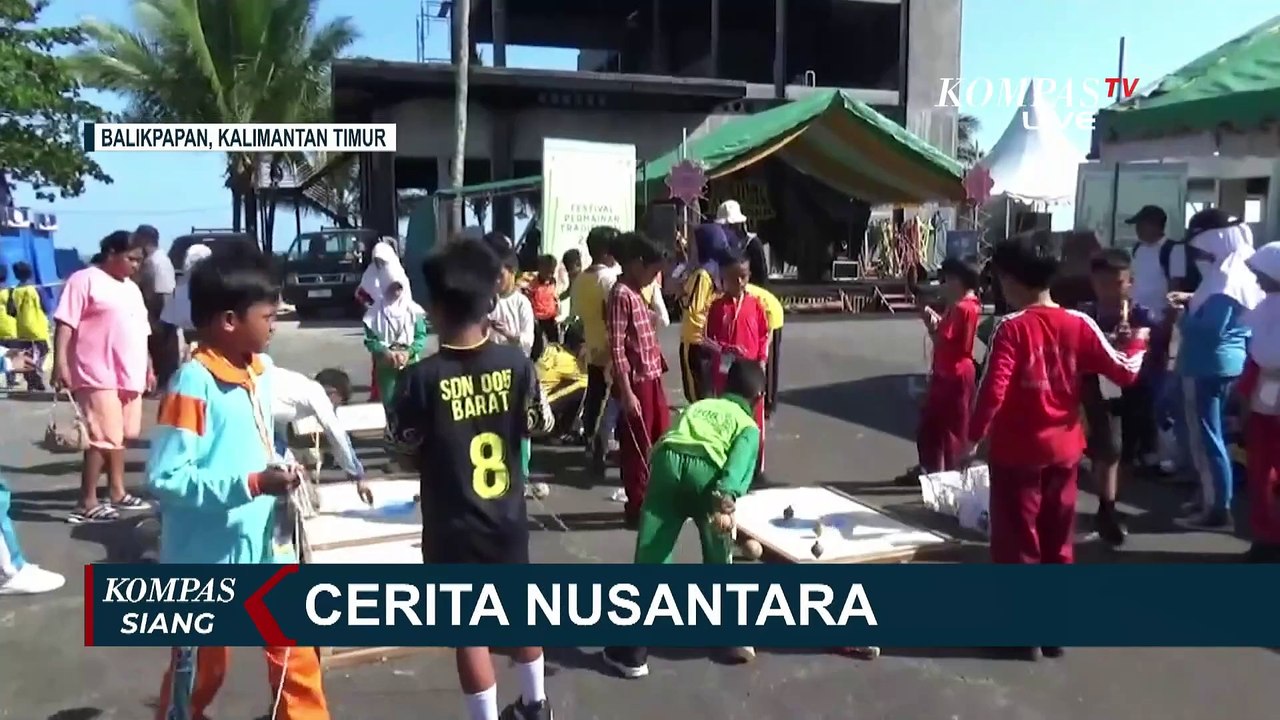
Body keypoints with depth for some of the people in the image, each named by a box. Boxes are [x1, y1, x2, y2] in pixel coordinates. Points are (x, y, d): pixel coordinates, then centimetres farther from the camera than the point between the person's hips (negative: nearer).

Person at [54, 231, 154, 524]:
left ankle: (117, 493, 23)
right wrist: (61, 363, -20)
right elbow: (64, 324, -12)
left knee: (119, 437, 13)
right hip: (98, 376, -8)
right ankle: (87, 504, -4)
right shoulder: (85, 280, -5)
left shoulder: (132, 289, 20)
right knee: (103, 438, -10)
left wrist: (148, 368, 24)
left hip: (129, 375, 8)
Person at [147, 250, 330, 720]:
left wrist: (279, 475, 0)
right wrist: (250, 483, -29)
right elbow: (165, 479, -23)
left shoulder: (263, 371, 2)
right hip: (206, 558, -6)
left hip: (267, 544, 6)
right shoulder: (193, 384, -21)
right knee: (200, 667, 14)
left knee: (295, 652, 14)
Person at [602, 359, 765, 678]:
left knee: (649, 556, 4)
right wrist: (727, 496, -14)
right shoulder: (749, 425, 26)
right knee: (719, 558, 20)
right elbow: (739, 463, 4)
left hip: (668, 459, 2)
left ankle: (632, 651, 5)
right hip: (706, 469, -2)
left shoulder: (698, 406, 39)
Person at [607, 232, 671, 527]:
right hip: (635, 382, -9)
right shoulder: (621, 295, -14)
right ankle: (637, 508, 13)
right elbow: (616, 348, -19)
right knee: (637, 447, 2)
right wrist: (626, 391, -21)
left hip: (651, 379, 9)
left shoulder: (636, 293, 15)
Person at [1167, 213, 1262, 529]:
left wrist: (1182, 314, -10)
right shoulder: (1236, 272, 11)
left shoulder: (1226, 281, -20)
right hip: (1219, 364, 10)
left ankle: (1218, 508, 3)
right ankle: (1209, 497, 27)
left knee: (1205, 437, -4)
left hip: (1209, 366, -10)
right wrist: (1192, 301, 8)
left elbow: (1208, 330, -26)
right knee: (1205, 434, 18)